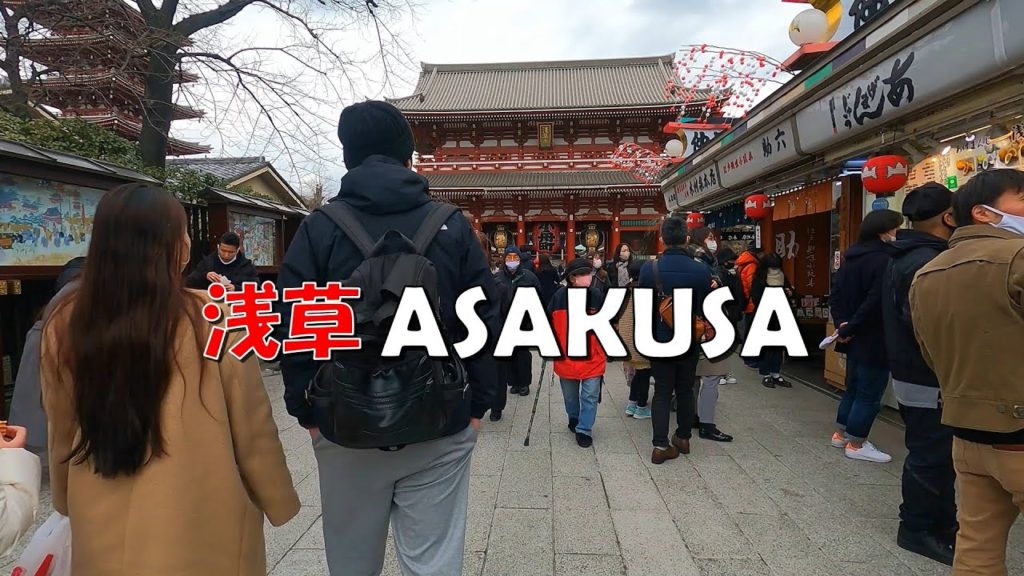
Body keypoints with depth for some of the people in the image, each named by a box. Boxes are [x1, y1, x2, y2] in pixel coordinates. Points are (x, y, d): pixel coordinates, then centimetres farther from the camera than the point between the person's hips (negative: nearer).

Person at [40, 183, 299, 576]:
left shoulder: (65, 326, -8)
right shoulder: (212, 321, -19)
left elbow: (61, 432, 6)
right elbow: (252, 428, -12)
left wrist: (67, 499, 24)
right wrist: (277, 500, 3)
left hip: (104, 526, 3)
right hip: (202, 524, -3)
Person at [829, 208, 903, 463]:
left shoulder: (851, 257, 8)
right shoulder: (885, 260, -20)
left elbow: (836, 292, 8)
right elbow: (877, 302, -26)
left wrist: (842, 323, -2)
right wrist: (849, 329, -18)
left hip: (855, 337, 9)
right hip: (875, 340, -9)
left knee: (853, 387, 21)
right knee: (870, 393, 3)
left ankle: (841, 433, 30)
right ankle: (856, 444, 12)